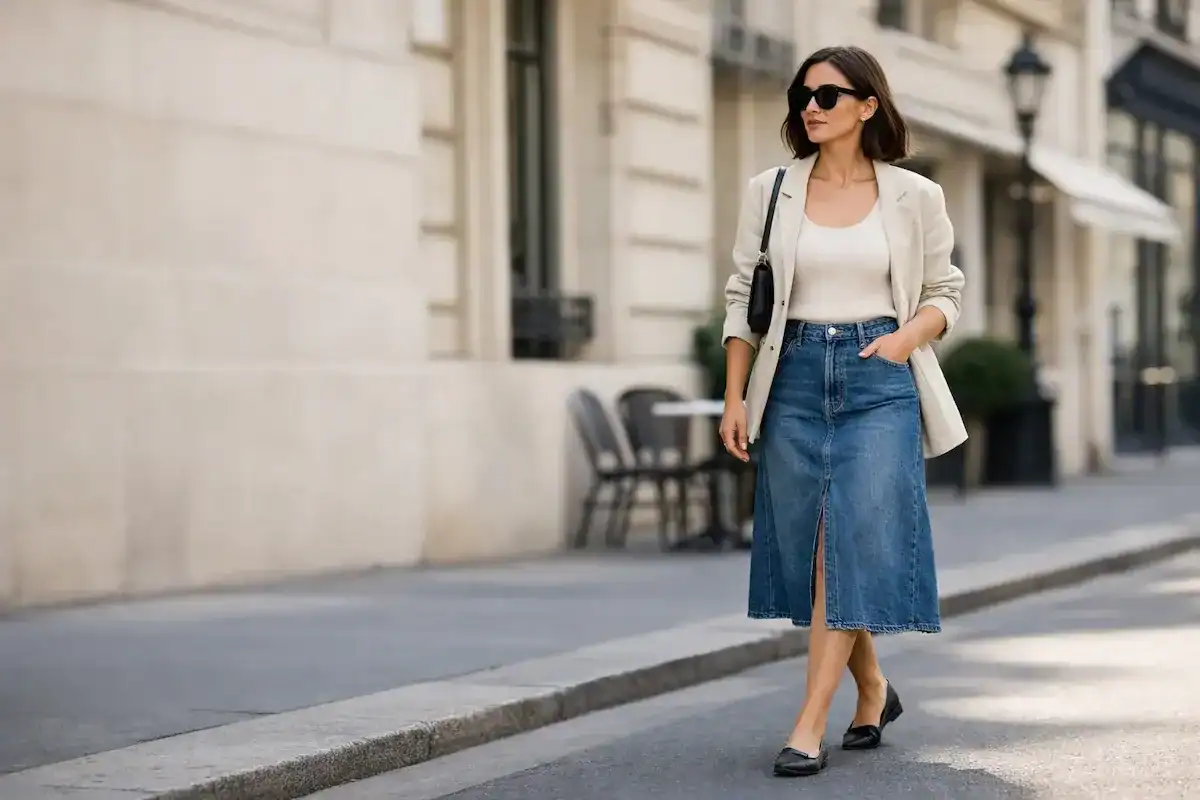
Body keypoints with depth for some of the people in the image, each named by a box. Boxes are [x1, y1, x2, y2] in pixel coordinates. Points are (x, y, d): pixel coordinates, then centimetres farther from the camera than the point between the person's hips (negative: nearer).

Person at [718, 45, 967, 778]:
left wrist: (906, 338, -11)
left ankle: (811, 726, -10)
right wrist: (735, 398, 2)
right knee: (808, 545, 6)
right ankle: (873, 691, 27)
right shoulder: (770, 192, 5)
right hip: (796, 378, 2)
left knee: (854, 543, -11)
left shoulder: (915, 196, 2)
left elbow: (945, 293, 9)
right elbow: (743, 298, 8)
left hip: (880, 381, -2)